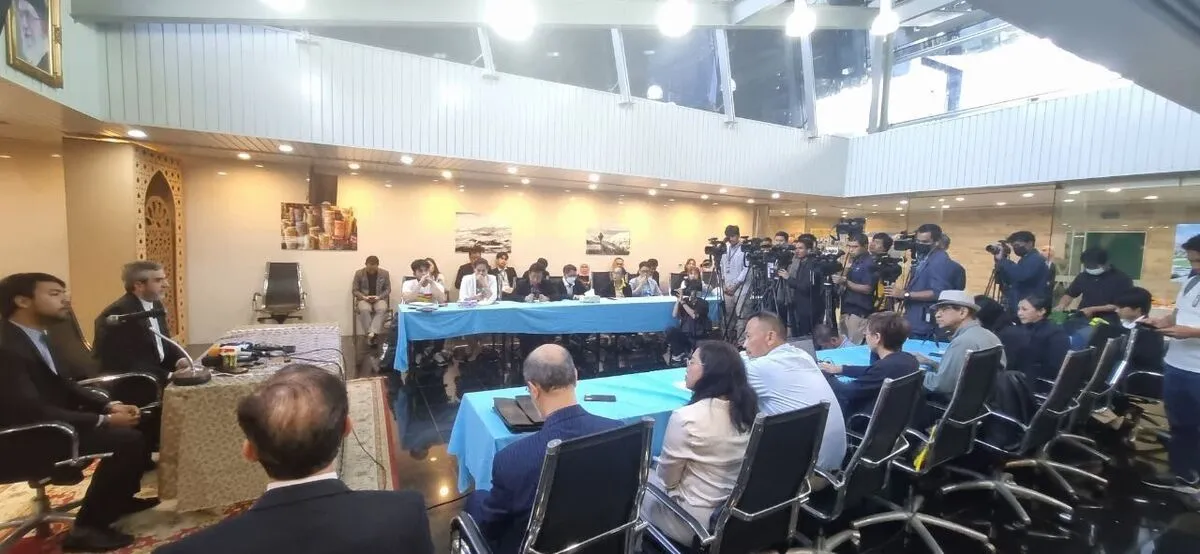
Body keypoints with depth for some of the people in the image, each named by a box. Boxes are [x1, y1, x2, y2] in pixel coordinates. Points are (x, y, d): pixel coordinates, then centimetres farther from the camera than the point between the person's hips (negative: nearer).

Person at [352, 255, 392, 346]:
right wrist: (364, 297, -17)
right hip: (363, 299, 0)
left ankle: (372, 333, -39)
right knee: (365, 309, -35)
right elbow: (355, 290, 1)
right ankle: (371, 334, -28)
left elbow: (388, 289, 3)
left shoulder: (385, 273, -1)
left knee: (382, 309, -35)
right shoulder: (359, 273, -2)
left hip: (379, 298, 0)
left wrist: (379, 297, -15)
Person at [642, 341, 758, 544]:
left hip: (694, 524, -6)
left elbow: (667, 479, -14)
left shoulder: (687, 417, -28)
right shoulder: (747, 408, -6)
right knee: (654, 474, 24)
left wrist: (652, 464, 7)